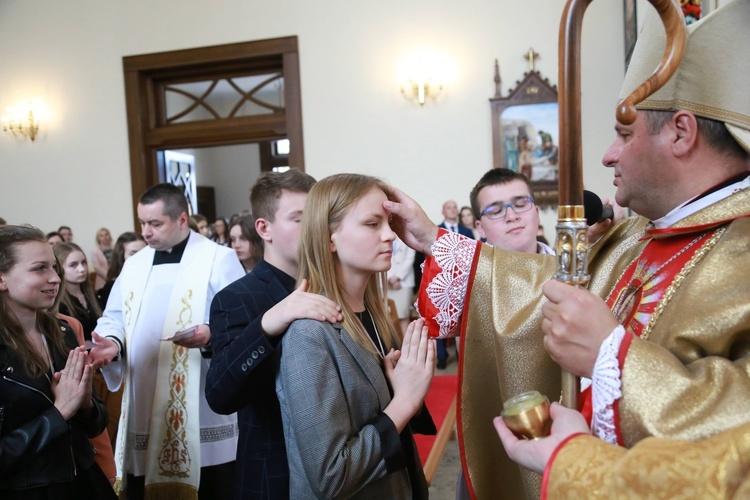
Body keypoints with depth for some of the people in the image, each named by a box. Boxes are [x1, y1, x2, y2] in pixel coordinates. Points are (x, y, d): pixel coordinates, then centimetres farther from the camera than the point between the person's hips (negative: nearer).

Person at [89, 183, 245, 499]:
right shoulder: (134, 264, 14)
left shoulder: (219, 259, -5)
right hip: (144, 410, 5)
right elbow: (114, 318, 16)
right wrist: (113, 342, -5)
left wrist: (212, 337, -28)